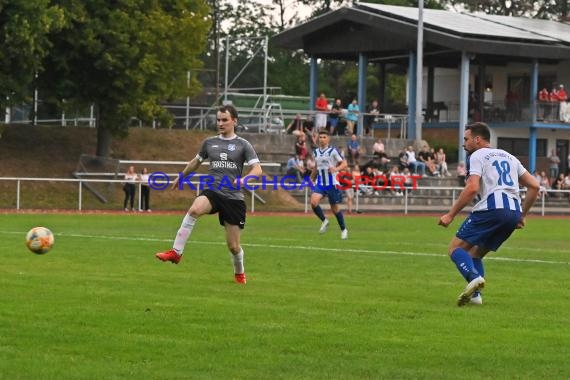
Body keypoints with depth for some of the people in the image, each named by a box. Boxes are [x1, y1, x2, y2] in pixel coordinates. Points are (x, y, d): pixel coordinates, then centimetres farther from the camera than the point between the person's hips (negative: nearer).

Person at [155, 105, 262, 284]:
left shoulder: (243, 145, 3)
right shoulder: (209, 142, 12)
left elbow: (257, 169, -5)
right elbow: (196, 161, 30)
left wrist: (244, 179, -26)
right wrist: (181, 176, 42)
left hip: (234, 197, -1)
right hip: (212, 191, 1)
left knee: (233, 245, 3)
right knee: (194, 209, -34)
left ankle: (239, 272, 34)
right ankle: (176, 252, -32)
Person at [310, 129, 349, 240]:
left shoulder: (333, 151, -7)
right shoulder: (316, 152, 9)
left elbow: (344, 163, -10)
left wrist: (336, 169, -28)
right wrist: (312, 179, 23)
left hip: (332, 184, -4)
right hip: (320, 184, 4)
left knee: (335, 208, 3)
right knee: (313, 202, -20)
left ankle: (343, 229, 23)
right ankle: (324, 221, 4)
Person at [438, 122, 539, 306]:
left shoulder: (477, 156, 5)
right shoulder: (509, 157, 27)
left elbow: (472, 188, -11)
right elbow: (534, 186, 24)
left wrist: (450, 215, -8)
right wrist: (522, 215, 28)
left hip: (492, 208, -7)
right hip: (514, 212, 7)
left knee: (456, 247, -2)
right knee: (474, 253, 21)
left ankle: (474, 277, -29)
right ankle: (475, 294, 3)